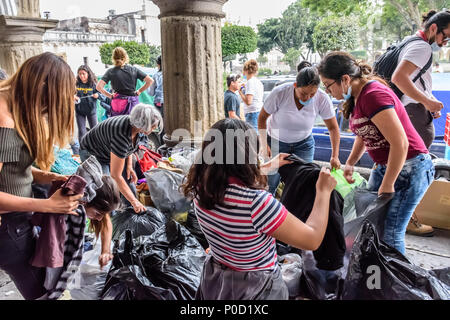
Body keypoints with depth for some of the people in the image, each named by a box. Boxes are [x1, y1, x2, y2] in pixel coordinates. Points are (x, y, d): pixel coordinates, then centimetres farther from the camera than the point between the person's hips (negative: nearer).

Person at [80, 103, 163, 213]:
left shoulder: (134, 125, -19)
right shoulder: (121, 135, -41)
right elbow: (116, 175, -34)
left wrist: (129, 166, -5)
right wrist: (134, 201, -29)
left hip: (111, 153, 7)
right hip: (92, 154, -7)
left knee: (129, 181, 2)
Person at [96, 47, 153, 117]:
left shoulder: (111, 72, -1)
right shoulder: (134, 69, 2)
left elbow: (99, 87, -9)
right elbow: (150, 80, -1)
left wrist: (110, 95, 2)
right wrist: (139, 91, 6)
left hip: (118, 104, -1)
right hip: (133, 102, 1)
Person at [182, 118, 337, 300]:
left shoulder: (201, 188, -16)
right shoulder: (256, 202, -36)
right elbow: (312, 240, -23)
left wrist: (270, 166, 21)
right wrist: (324, 191, -10)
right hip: (255, 289, -5)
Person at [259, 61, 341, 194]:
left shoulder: (322, 99, -23)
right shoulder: (280, 93, -28)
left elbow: (333, 128, -11)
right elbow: (262, 118, -13)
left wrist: (335, 156, -20)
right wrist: (264, 145, -17)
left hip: (303, 143, 2)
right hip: (276, 141, -1)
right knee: (270, 184, -3)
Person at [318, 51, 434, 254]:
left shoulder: (374, 95, -23)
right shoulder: (356, 96, 6)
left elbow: (400, 143, -25)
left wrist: (387, 186, -18)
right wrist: (350, 163, 7)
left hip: (409, 167, -9)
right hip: (384, 166, 9)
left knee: (390, 232, -7)